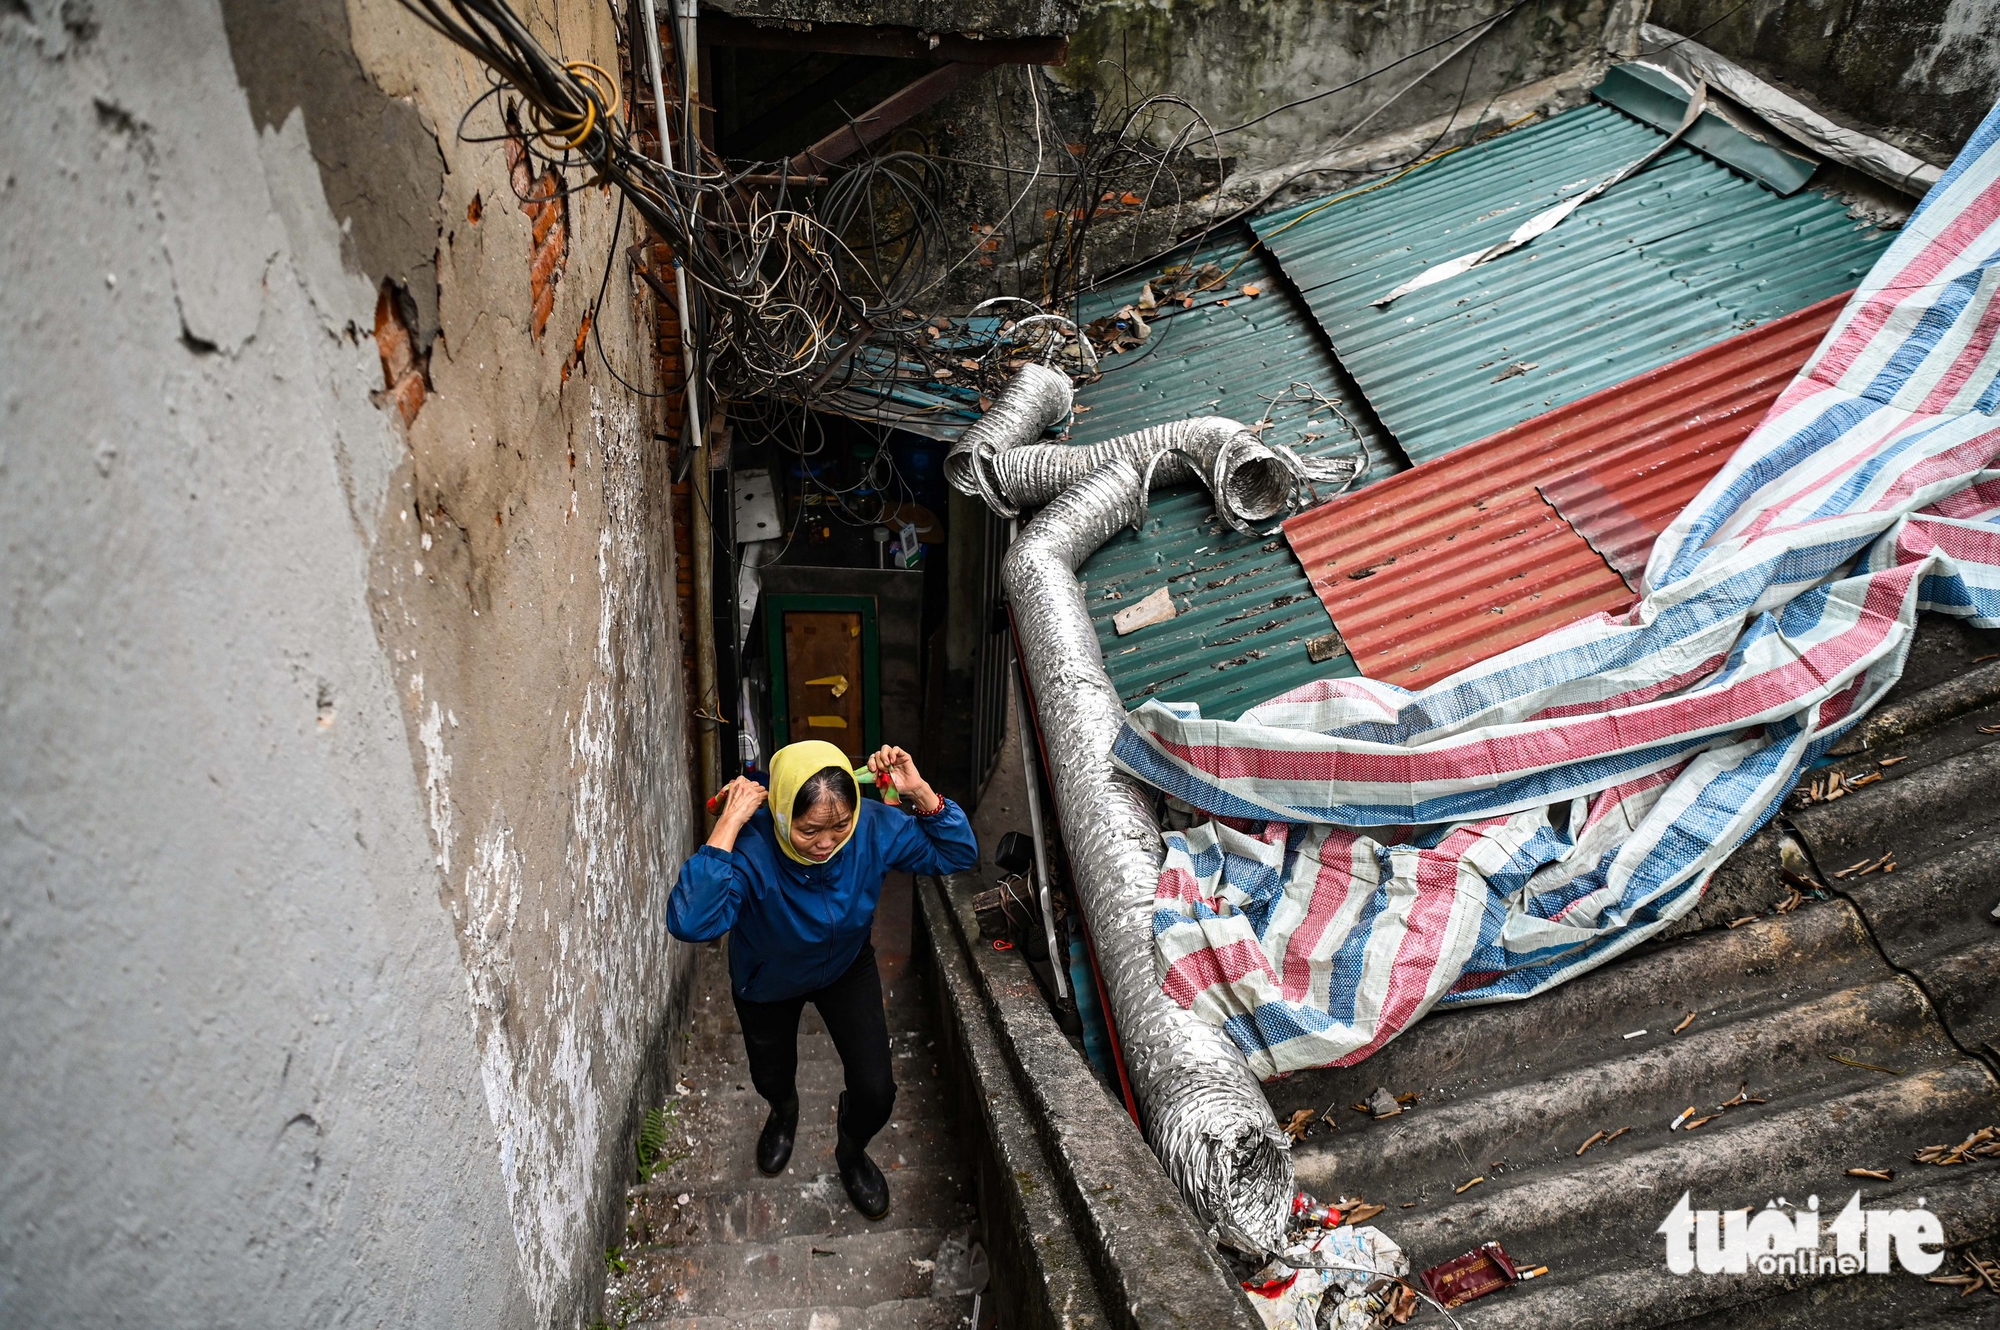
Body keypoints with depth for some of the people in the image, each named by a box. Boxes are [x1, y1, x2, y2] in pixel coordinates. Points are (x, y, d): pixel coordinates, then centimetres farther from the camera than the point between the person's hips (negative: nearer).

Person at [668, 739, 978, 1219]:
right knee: (771, 1078, 25)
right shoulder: (750, 846, -42)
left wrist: (919, 792, -37)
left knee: (876, 1090, -2)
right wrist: (728, 824, -55)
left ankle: (852, 1151, 36)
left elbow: (957, 854, -21)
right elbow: (690, 923, -57)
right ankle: (784, 1110, 66)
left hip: (847, 968, 1)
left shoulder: (873, 826, -32)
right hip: (769, 982, -1)